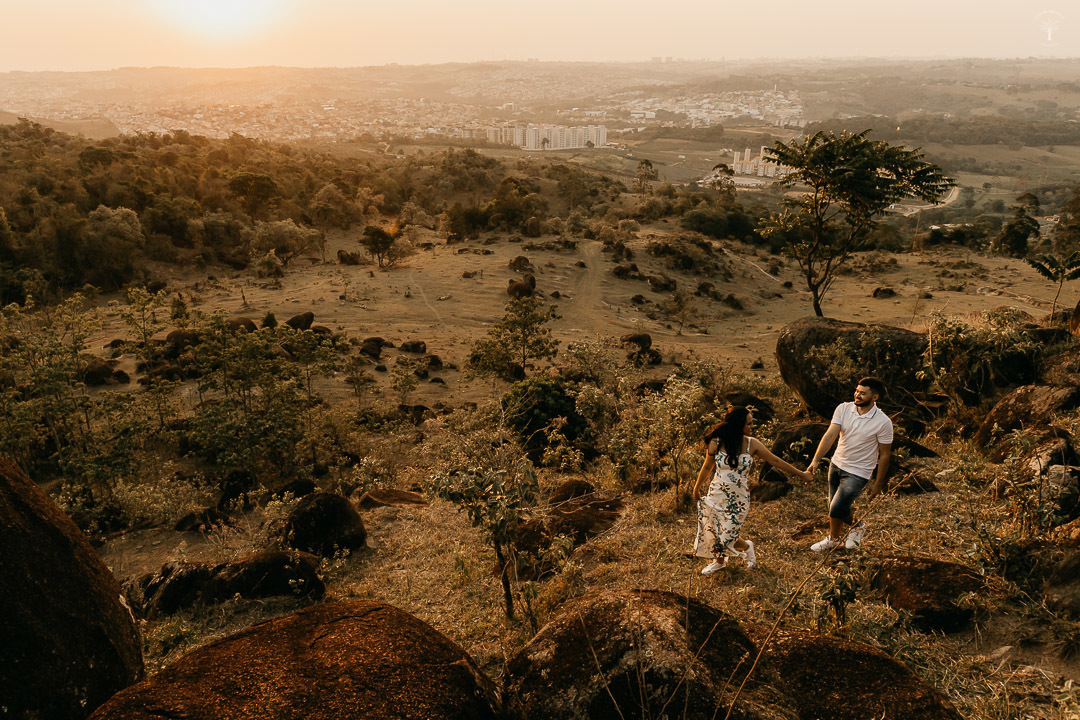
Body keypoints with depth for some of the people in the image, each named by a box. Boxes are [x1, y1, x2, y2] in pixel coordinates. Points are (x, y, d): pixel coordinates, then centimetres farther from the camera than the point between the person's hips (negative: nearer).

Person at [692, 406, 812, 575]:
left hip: (738, 498, -1)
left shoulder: (752, 444, -9)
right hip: (716, 495, 1)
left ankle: (747, 547, 29)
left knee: (727, 537, -6)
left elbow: (776, 462, -1)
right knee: (713, 531, 12)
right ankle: (719, 561, 43)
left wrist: (802, 474, 3)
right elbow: (707, 468, 5)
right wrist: (697, 488, 16)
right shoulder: (715, 443, -10)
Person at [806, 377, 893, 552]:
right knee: (837, 508, 14)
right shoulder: (843, 409, -9)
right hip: (836, 464, 5)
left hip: (858, 473, -5)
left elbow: (884, 454, -8)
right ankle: (857, 526, 44)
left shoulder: (883, 422, -17)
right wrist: (815, 460, -29)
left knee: (836, 509, -11)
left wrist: (878, 484, -4)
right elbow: (830, 435, -17)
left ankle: (833, 538, 20)